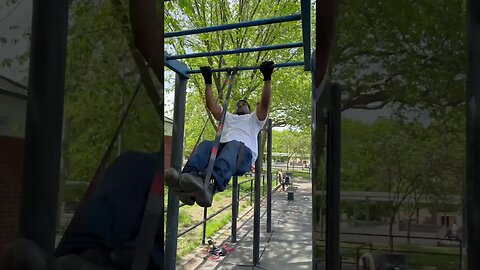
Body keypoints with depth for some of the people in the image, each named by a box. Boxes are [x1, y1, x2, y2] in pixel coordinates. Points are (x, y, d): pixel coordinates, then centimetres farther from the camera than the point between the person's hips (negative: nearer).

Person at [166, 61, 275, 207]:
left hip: (244, 153, -4)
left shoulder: (254, 118, 32)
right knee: (206, 145, -32)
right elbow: (212, 104, 37)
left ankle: (210, 185, -73)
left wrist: (267, 78, 10)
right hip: (222, 149, 4)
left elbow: (265, 103, 16)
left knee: (234, 146, -42)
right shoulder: (228, 117, 44)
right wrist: (208, 81, 35)